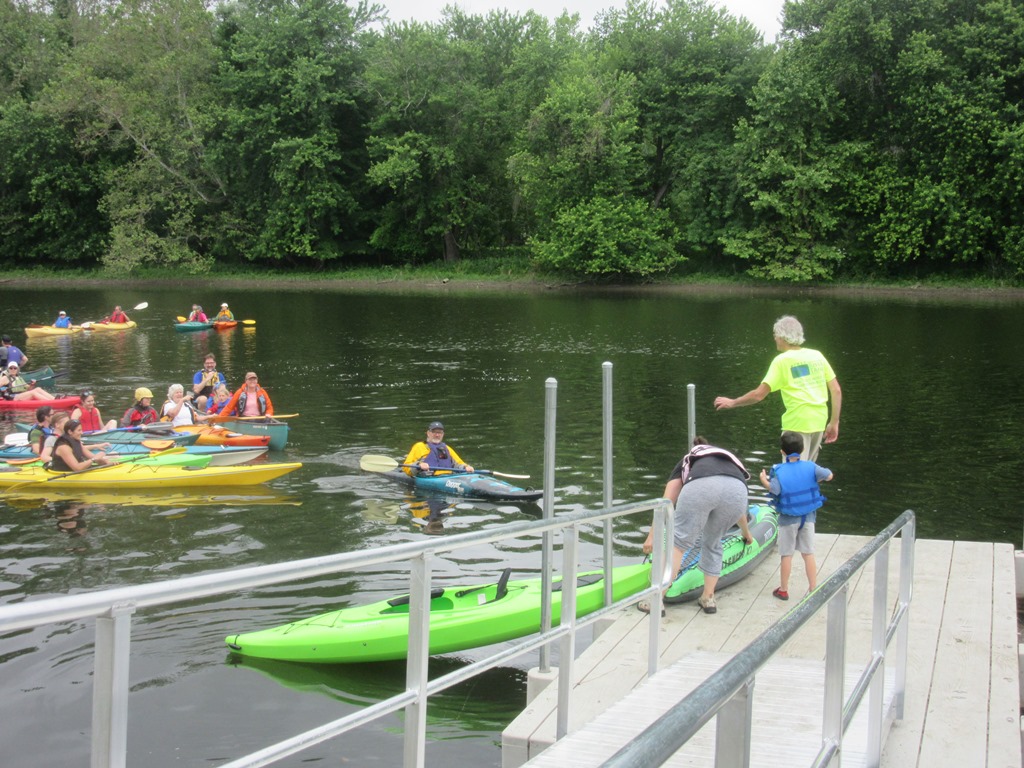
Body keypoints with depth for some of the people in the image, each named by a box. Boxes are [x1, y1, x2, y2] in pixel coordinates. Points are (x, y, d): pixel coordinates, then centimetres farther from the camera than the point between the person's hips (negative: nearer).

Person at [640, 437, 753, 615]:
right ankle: (708, 598, 27)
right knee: (713, 544, 25)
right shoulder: (731, 461, 47)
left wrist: (652, 535, 31)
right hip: (736, 490, 3)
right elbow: (738, 506, 58)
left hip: (700, 486, -3)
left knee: (679, 542, 8)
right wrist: (747, 533, 75)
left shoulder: (686, 462, 39)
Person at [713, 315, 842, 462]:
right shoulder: (817, 355, 10)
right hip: (820, 421, 6)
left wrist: (732, 402, 7)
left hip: (798, 423, -6)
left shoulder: (782, 360, -4)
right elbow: (836, 391, 8)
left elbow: (758, 395, -7)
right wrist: (834, 422, 15)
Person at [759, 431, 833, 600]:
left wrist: (764, 481, -7)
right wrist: (817, 479, 14)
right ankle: (813, 588, 14)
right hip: (808, 517, 3)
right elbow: (829, 475, -5)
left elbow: (774, 490, -25)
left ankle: (783, 590, 16)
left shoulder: (779, 471, -14)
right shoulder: (810, 467, -6)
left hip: (788, 519, -3)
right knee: (808, 553, 11)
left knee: (786, 555, 7)